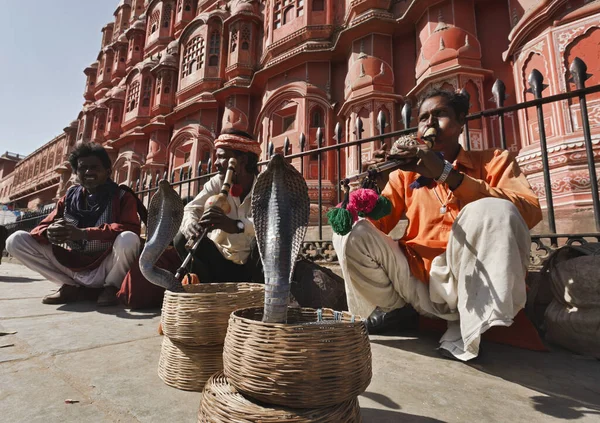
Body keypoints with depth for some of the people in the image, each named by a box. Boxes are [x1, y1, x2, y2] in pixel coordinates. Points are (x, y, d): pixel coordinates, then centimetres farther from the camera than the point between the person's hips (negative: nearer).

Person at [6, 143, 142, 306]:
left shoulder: (123, 197, -7)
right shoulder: (69, 198, 7)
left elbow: (132, 229, -22)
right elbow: (42, 228, 5)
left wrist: (83, 233, -32)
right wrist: (49, 233, -22)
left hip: (105, 269, -4)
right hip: (73, 267, 4)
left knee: (128, 239, -34)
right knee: (16, 240, -4)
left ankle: (112, 286, -5)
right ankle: (70, 286, 4)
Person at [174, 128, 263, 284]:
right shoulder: (216, 183, -3)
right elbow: (191, 209, -13)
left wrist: (236, 226, -52)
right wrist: (190, 224, -38)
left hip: (253, 266, -3)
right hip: (222, 262, 3)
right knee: (182, 238, -15)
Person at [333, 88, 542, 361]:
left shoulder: (494, 161, 9)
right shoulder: (406, 174, 14)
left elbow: (530, 212, -12)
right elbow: (375, 225, 5)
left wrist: (446, 174, -21)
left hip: (468, 282, -2)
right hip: (417, 281, 2)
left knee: (493, 211, -27)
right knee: (350, 233, -14)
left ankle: (468, 329, -13)